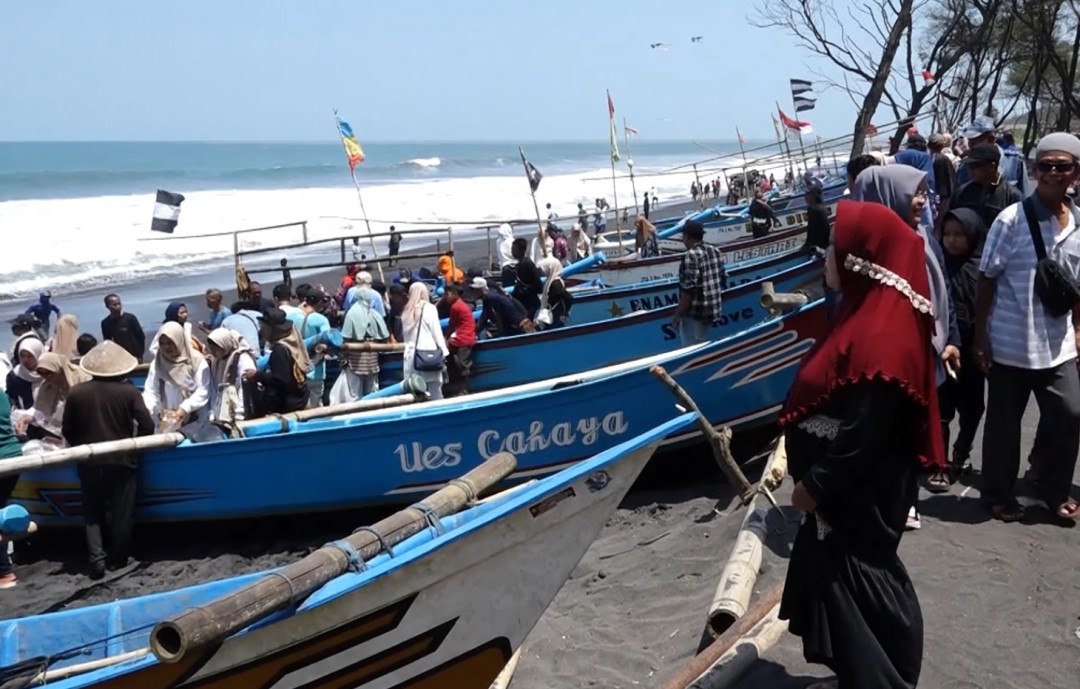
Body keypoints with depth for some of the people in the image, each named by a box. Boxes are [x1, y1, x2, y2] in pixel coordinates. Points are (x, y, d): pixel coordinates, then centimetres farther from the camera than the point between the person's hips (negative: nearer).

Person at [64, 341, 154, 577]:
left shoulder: (76, 392, -2)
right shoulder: (129, 391, -9)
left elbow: (68, 430, 4)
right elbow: (147, 425, -13)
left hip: (89, 462, 2)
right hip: (122, 460, -2)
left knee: (92, 512, 13)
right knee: (121, 513, 10)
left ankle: (97, 556, -3)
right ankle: (117, 559, 15)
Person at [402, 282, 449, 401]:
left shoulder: (407, 311, 10)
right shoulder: (429, 308, -1)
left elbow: (405, 334, 7)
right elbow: (437, 331, -3)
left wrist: (409, 346, 10)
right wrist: (444, 350, 1)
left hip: (411, 354, 4)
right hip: (428, 353, -4)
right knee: (435, 389, 0)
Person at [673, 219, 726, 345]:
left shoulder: (690, 256, -19)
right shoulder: (715, 251, 6)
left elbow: (688, 290, -22)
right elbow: (723, 280, 14)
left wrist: (678, 314, -15)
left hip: (694, 314, -8)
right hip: (713, 310, 9)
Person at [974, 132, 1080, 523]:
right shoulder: (1012, 220, -12)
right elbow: (986, 280, -8)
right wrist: (980, 336, -9)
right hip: (1010, 343, -4)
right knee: (1004, 422, 8)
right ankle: (999, 494, 25)